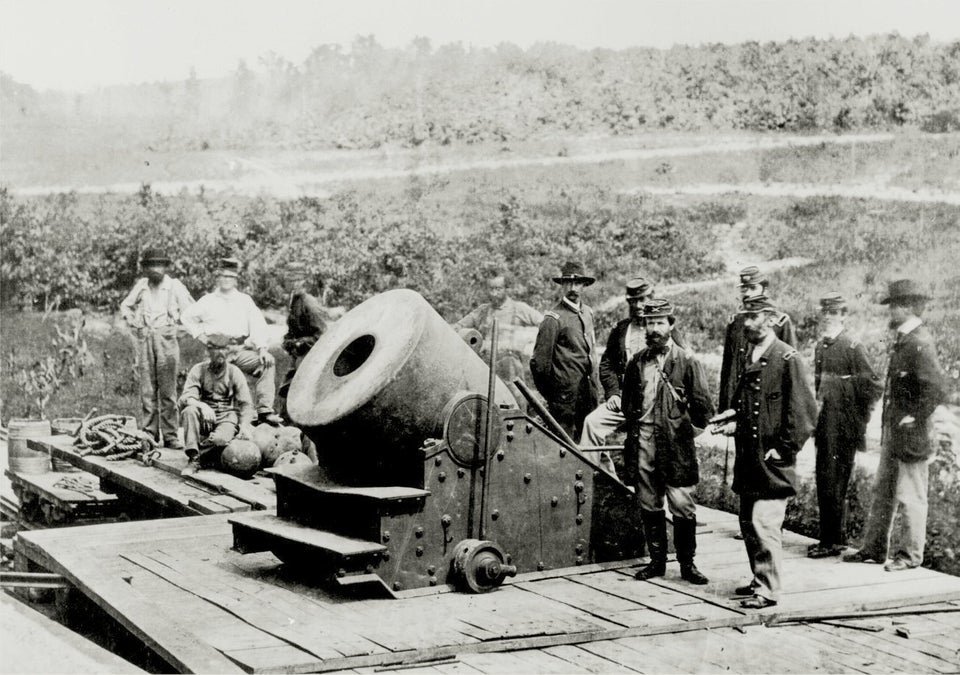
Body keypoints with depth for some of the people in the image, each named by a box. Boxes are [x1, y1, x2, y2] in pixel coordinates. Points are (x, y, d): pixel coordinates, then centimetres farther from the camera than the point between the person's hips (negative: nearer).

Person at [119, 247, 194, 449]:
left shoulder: (174, 286, 2)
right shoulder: (141, 286, 10)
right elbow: (125, 305, 26)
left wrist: (175, 323, -3)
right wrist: (131, 321, 11)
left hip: (166, 339, -3)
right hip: (144, 340, 3)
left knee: (168, 391, -2)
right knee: (147, 390, 3)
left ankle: (170, 435, 0)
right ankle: (148, 434, 7)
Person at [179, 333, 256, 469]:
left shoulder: (234, 372, 2)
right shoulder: (198, 370, 2)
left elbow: (246, 404, -2)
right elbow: (185, 397, -10)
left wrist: (244, 425, -21)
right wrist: (202, 406, -33)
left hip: (226, 418, -1)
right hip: (203, 420, 1)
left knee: (221, 439, -35)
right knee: (189, 411, -32)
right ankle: (193, 457, -24)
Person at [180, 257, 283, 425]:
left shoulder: (245, 300, 17)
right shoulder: (208, 301, 15)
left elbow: (257, 324, 6)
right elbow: (186, 317, 24)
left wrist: (262, 348, -10)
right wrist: (201, 335, 10)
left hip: (242, 349, 1)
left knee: (268, 363, -23)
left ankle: (264, 410, -27)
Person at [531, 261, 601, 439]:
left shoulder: (587, 313, 13)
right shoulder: (554, 318, -11)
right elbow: (539, 361, -9)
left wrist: (595, 388, 17)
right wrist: (550, 395, -3)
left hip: (589, 390, 7)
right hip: (566, 394, -7)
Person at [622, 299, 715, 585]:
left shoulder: (686, 362, -3)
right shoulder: (636, 363, 9)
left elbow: (704, 407, -3)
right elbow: (628, 403, 19)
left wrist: (687, 430, -1)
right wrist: (633, 431, 12)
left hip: (676, 444, -4)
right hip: (643, 441, 4)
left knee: (682, 506, -4)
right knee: (649, 505, 8)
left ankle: (687, 564, 6)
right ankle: (657, 560, 18)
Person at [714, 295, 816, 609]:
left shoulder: (787, 359, -10)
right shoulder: (749, 358, 14)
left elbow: (804, 411, -13)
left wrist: (784, 450, -14)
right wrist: (734, 424, 9)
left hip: (772, 462, -8)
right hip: (748, 459, 8)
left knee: (764, 524, -10)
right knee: (748, 524, 14)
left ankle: (768, 591, -3)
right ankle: (760, 580, 27)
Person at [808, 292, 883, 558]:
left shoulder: (853, 347, -10)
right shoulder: (820, 347, 12)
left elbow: (873, 386, -11)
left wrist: (858, 419, -8)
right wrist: (816, 412, 15)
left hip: (843, 429, -7)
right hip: (824, 425, 8)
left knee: (834, 484, -5)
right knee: (823, 483, 11)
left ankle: (834, 541, 1)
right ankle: (829, 537, 19)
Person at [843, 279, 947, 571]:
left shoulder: (920, 344, -19)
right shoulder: (902, 340, 11)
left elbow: (937, 388, -26)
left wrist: (914, 418, -18)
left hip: (911, 436, -10)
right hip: (892, 433, 10)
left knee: (910, 497, 2)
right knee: (882, 492, 15)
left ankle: (911, 554, 13)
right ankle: (874, 548, 24)